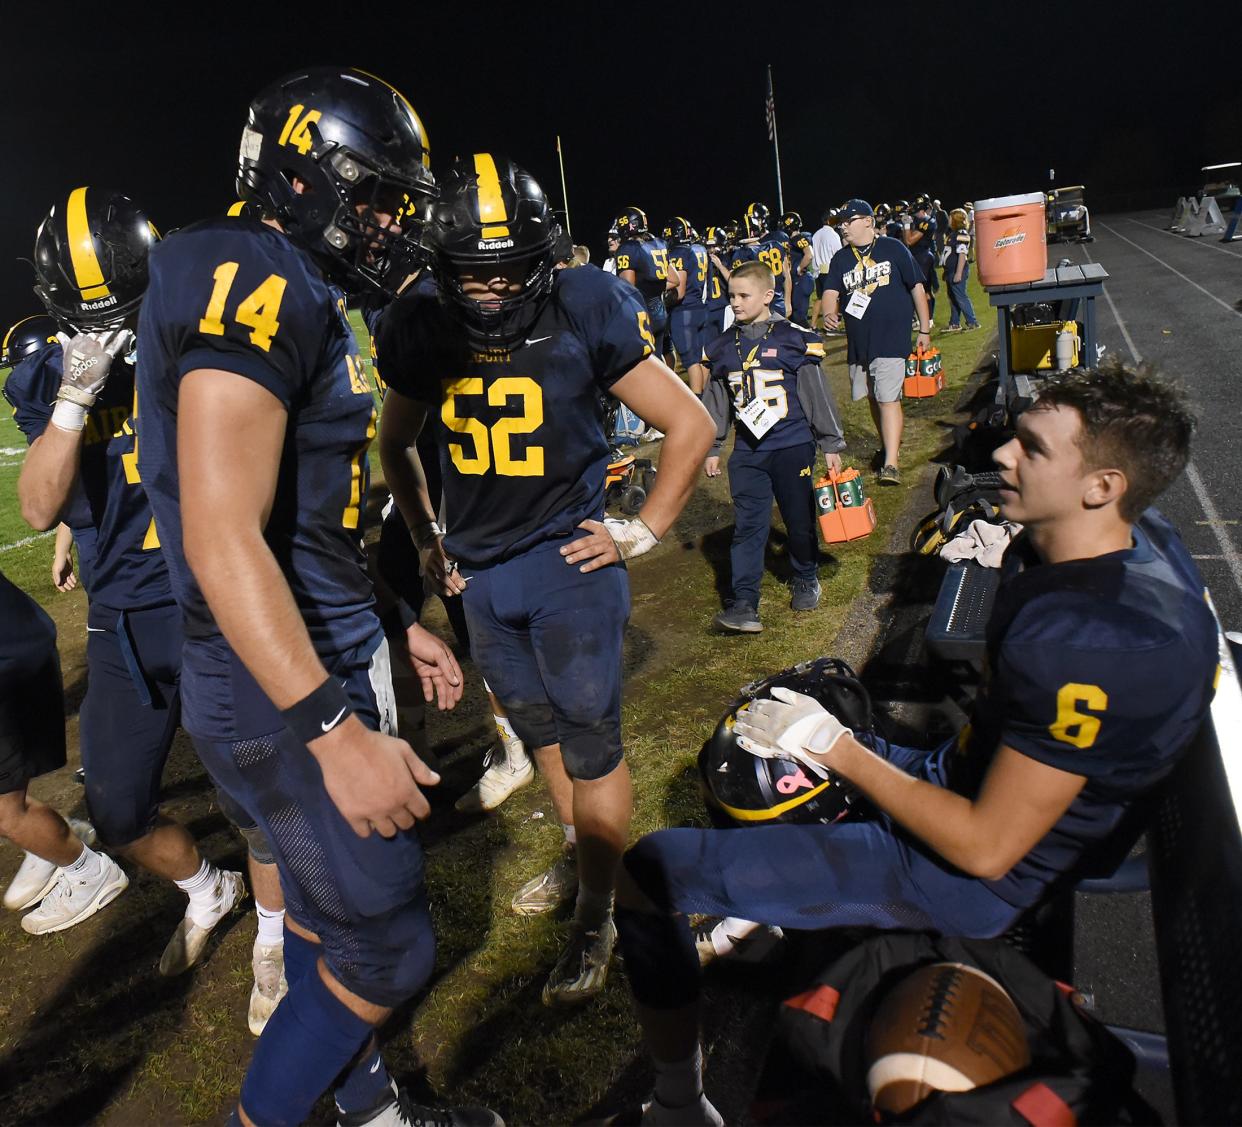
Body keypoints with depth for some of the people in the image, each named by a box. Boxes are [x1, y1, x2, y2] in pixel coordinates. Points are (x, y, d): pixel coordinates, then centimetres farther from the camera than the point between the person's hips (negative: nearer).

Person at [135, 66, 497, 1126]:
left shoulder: (298, 298, 12)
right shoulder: (254, 280, -19)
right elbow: (223, 539, -27)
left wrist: (393, 631, 21)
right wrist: (337, 730, -27)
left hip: (330, 661, 10)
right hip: (283, 693, -10)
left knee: (327, 910, 24)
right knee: (388, 948, 5)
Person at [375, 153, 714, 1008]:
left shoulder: (587, 316, -13)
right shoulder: (423, 336, -2)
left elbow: (690, 425, -7)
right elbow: (396, 442, 17)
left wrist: (642, 533, -9)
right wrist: (428, 537, 12)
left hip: (569, 562, -5)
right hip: (481, 574, 5)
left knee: (592, 745, 4)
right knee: (541, 732, 20)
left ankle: (597, 917, 22)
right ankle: (581, 855, 44)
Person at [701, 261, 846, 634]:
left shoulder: (794, 339, -6)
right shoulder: (722, 348, 6)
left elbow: (817, 394, -1)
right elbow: (715, 403, 14)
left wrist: (831, 444, 1)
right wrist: (711, 449, 16)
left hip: (793, 448, -2)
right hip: (747, 453, 3)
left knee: (800, 521, 10)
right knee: (747, 526, -3)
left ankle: (805, 579, 35)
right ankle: (744, 603, -5)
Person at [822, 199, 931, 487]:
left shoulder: (893, 249, 0)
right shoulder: (840, 258, 9)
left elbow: (916, 287, 3)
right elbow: (831, 292, -1)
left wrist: (924, 329, 3)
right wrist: (829, 313, -25)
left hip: (891, 338, -5)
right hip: (858, 341, 5)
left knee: (888, 398, -13)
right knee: (873, 398, 15)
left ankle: (890, 463, -16)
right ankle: (889, 445, 35)